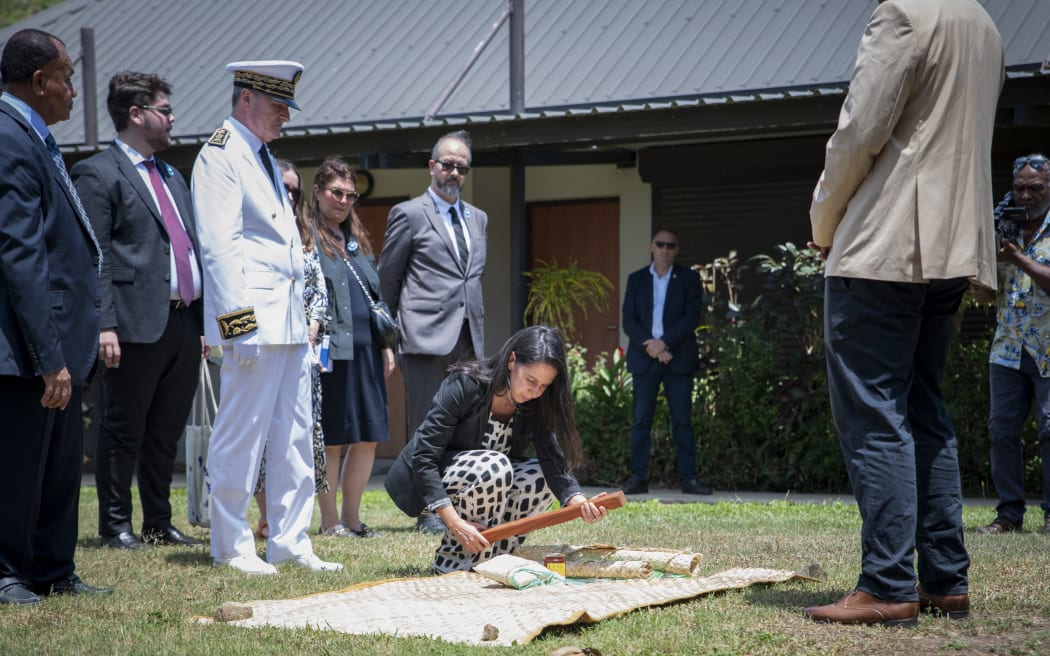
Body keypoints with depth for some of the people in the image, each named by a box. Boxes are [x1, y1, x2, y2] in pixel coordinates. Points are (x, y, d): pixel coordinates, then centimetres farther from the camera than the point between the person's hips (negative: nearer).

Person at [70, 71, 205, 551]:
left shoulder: (172, 177, 22)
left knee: (167, 434, 12)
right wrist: (104, 325, -19)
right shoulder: (98, 174, -4)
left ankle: (159, 523, 19)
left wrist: (204, 322, 18)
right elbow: (94, 256, -11)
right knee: (123, 430, 0)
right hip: (138, 325, -8)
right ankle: (116, 525, 6)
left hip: (184, 325, 8)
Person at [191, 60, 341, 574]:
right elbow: (219, 245, -15)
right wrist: (239, 320, -21)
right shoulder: (219, 155, -7)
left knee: (294, 439, 9)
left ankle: (291, 542, 14)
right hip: (254, 320, -9)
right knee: (240, 437, -4)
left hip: (290, 320, 9)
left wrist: (304, 317, 19)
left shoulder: (263, 157, 22)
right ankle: (231, 546, 3)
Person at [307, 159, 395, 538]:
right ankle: (329, 521, 5)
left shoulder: (358, 240, 22)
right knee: (331, 440, -3)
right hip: (329, 351, -7)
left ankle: (351, 517, 13)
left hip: (365, 351, 7)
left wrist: (386, 343, 18)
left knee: (368, 438, 5)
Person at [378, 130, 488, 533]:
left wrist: (475, 325, 17)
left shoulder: (478, 219, 19)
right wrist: (398, 331, 5)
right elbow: (387, 278, 3)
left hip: (468, 338, 6)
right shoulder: (409, 214, 1)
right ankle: (429, 512, -2)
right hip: (426, 337, -6)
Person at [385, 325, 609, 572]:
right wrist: (454, 523, -36)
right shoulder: (464, 385, -25)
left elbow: (554, 460, -18)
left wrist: (578, 502, -39)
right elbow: (423, 456, -29)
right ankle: (453, 559, -21)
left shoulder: (535, 406, -10)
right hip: (430, 481, -6)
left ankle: (493, 554, -7)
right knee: (494, 466, -34)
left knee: (542, 477, -20)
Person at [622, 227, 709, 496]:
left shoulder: (689, 279, 6)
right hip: (644, 358, 1)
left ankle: (689, 478, -1)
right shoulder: (636, 279, 11)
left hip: (678, 359, -1)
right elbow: (629, 320, 3)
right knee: (640, 420, -2)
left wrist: (664, 342, -15)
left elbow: (691, 318, -5)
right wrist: (649, 344, -13)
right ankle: (638, 478, -1)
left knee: (682, 420, -2)